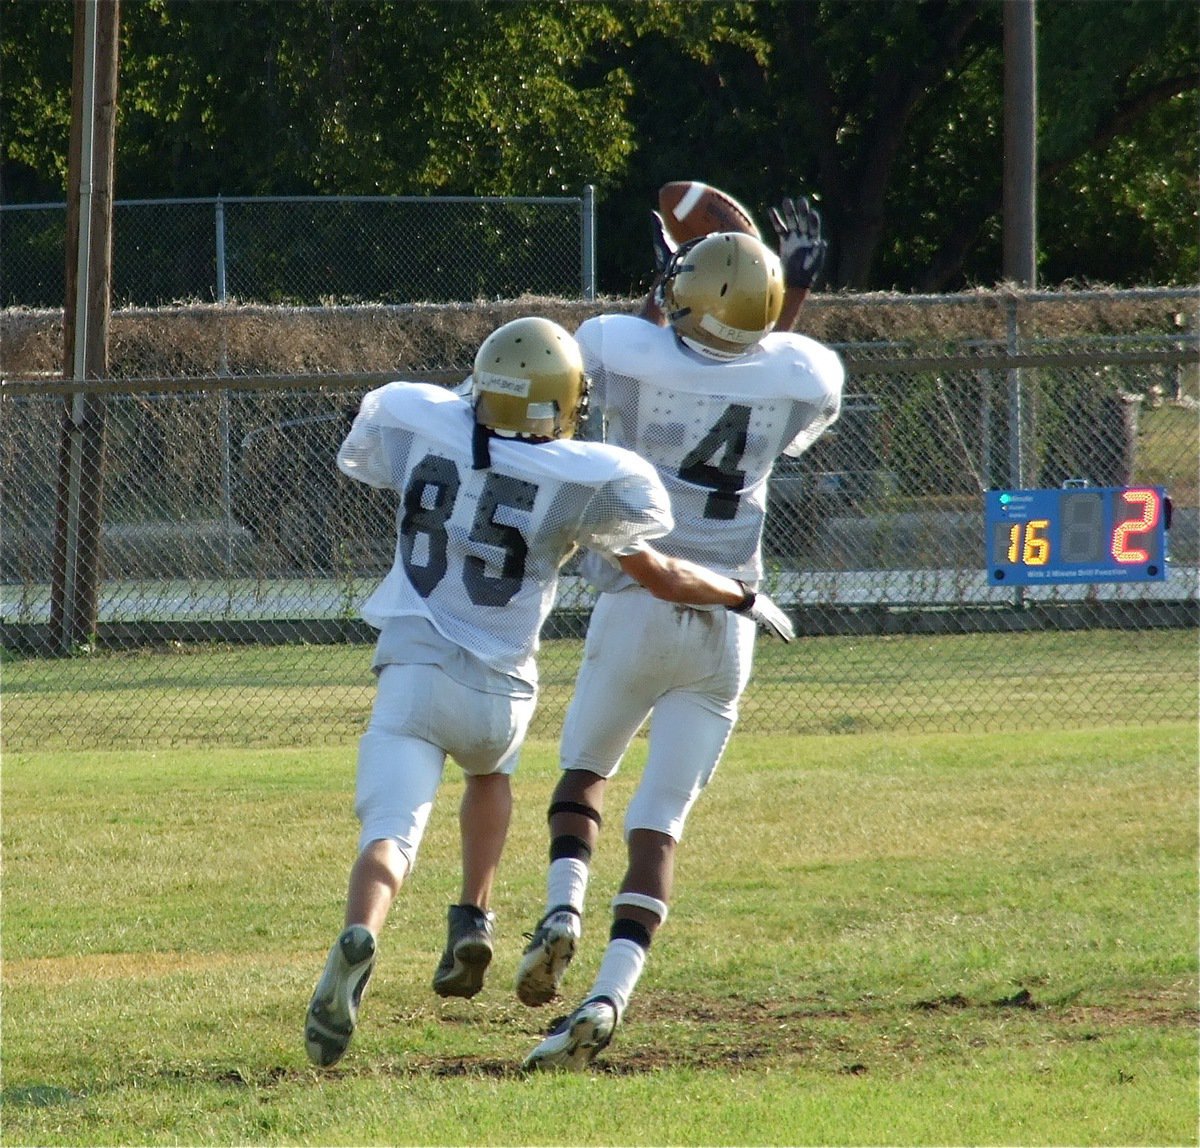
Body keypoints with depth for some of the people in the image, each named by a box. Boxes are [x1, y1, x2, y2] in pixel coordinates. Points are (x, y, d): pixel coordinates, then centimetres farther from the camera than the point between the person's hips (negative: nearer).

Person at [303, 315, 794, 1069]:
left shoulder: (417, 423, -2)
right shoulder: (584, 479, -9)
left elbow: (358, 462, 22)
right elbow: (659, 578, 1)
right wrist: (743, 599, 19)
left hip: (413, 672, 0)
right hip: (501, 689, 0)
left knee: (392, 832, -10)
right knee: (489, 770, 35)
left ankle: (360, 938, -41)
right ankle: (473, 919, 21)